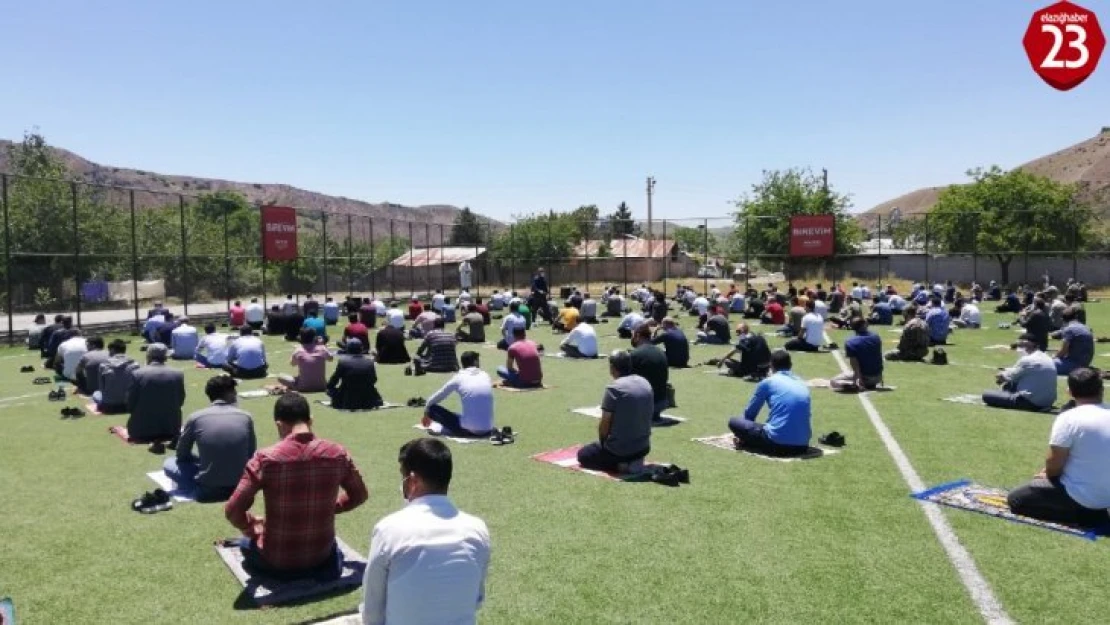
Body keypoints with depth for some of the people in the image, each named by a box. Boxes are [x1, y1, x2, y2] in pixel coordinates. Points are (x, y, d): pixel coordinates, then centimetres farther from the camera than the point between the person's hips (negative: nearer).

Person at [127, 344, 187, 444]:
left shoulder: (137, 374, -10)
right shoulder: (178, 374, -4)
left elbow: (130, 405, -4)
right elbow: (180, 402, 4)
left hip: (142, 429, -2)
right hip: (170, 429, 2)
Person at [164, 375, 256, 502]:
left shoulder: (196, 418, -5)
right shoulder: (246, 417, -1)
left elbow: (181, 455, 8)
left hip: (207, 490, -2)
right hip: (240, 486, 2)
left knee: (169, 463, 22)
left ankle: (198, 488, 4)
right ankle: (234, 484, 12)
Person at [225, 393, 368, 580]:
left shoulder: (265, 459, -19)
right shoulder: (337, 454, -11)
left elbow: (233, 511, -18)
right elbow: (360, 495, 3)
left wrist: (251, 528, 3)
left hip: (276, 560, -2)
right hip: (321, 554, 3)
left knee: (246, 541, 33)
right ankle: (325, 564, 16)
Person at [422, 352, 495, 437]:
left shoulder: (459, 377, 1)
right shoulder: (486, 376, 8)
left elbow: (434, 399, 12)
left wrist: (426, 413, 30)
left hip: (468, 429, -5)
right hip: (487, 430, 5)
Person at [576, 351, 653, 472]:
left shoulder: (614, 388, -18)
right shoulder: (646, 384, 3)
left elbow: (604, 424, -15)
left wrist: (602, 443, 7)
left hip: (619, 449, -7)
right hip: (644, 447, 7)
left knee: (583, 455, 19)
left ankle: (620, 464, -2)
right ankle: (633, 461, 9)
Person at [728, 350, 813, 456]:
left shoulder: (768, 382, 6)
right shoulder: (803, 384, 18)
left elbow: (749, 414, 15)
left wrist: (746, 435, 36)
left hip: (778, 443, -4)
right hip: (802, 446, 4)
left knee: (734, 422, 13)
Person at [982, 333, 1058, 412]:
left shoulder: (1027, 360, -15)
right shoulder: (1049, 359, 12)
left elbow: (1011, 376, -3)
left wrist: (1002, 376, 17)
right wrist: (1007, 371, 18)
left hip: (1031, 403, -10)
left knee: (987, 395, -9)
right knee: (1008, 385, 29)